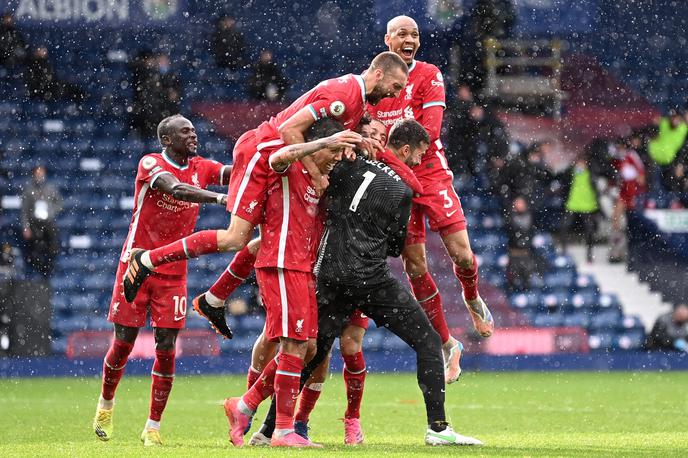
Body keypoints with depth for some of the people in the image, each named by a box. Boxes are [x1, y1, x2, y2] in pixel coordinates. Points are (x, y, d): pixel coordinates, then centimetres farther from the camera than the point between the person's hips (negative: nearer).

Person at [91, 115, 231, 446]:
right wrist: (219, 198, -42)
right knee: (123, 344, 4)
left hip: (173, 273, 3)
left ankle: (153, 427, 4)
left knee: (166, 349, -4)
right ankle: (106, 403, 31)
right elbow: (175, 188, -30)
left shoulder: (201, 168, 4)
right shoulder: (150, 164, -12)